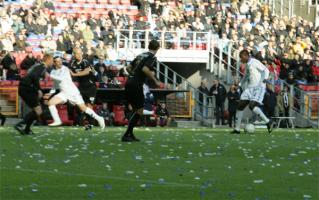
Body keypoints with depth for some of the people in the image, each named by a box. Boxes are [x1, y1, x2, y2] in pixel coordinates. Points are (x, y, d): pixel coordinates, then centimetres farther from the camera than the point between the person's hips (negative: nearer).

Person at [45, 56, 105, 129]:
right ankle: (57, 121, -6)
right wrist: (51, 93, 11)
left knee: (83, 108, -3)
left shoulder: (65, 69, -10)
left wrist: (51, 76, -25)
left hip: (73, 92, -5)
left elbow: (61, 78, -28)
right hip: (64, 93, 5)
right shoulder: (53, 72, 8)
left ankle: (98, 118, 10)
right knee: (50, 102, -13)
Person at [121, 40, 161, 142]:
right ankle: (127, 134, -7)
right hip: (136, 85, -8)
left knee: (137, 110, 17)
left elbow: (128, 68, 18)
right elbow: (145, 69, -21)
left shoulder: (141, 55, 18)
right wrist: (155, 81, -14)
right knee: (139, 111, -1)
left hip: (129, 83, 8)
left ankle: (130, 134, 16)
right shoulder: (152, 57, -5)